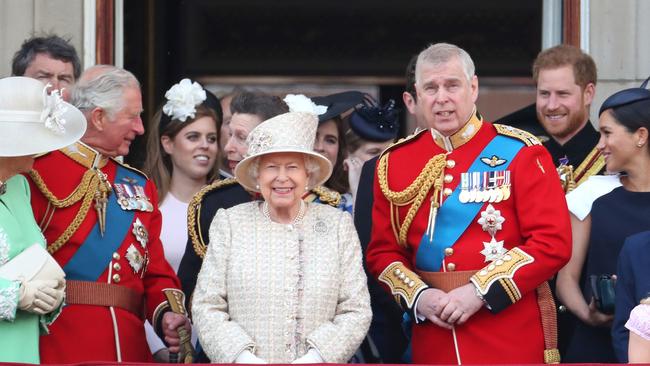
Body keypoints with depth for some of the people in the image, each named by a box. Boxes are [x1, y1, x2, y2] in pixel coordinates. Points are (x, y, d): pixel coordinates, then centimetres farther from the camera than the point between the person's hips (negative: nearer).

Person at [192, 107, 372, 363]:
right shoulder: (228, 223, 6)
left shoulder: (338, 225, 7)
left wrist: (315, 357, -11)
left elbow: (356, 311, 3)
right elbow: (207, 308, 2)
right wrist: (243, 357, -12)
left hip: (318, 362, 0)